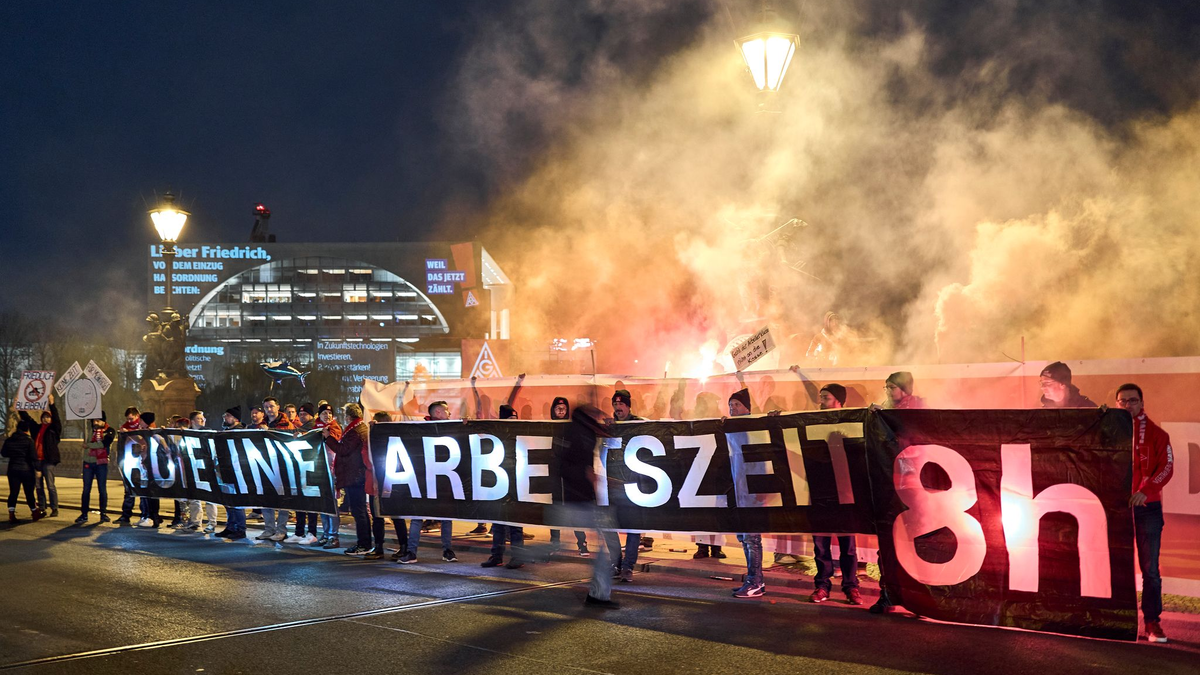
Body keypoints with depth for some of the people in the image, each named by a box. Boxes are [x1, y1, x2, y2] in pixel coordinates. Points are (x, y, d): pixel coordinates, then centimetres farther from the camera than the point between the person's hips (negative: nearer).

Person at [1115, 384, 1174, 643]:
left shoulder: (1156, 434, 2)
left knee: (1150, 568, -3)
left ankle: (1152, 622, 3)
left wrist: (1145, 490, -22)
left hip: (1147, 507, -2)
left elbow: (1166, 466, -8)